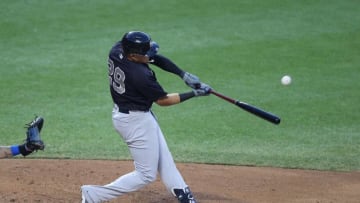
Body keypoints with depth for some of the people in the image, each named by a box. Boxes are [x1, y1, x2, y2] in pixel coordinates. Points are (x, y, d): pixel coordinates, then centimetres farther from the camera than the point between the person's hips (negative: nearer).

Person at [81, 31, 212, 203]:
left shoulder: (117, 50, -13)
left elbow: (155, 58, -3)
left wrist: (183, 74, -11)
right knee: (146, 175, 2)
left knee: (163, 157, 22)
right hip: (136, 122, -10)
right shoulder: (141, 75, -33)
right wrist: (194, 94, -11)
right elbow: (162, 100, -17)